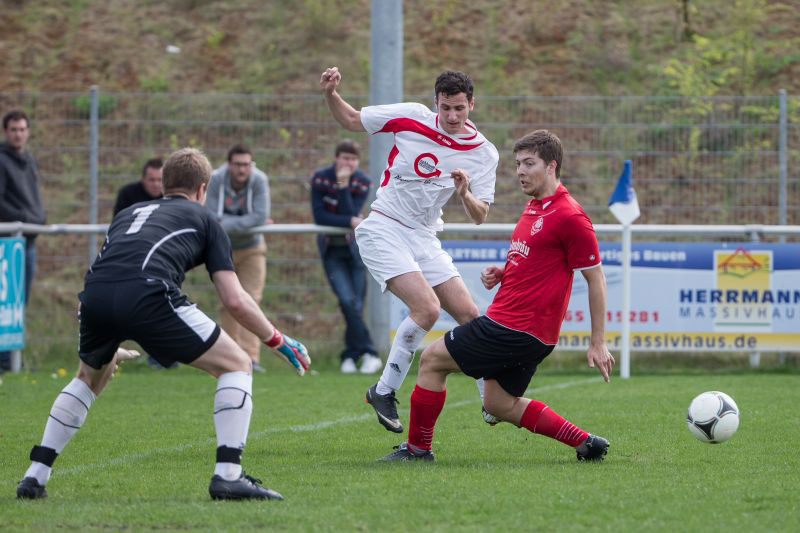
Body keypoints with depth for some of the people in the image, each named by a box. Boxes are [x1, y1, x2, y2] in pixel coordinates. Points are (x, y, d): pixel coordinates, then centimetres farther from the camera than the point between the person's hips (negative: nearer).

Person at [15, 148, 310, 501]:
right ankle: (228, 475, -3)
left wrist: (109, 349, 58)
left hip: (94, 294, 5)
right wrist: (278, 342, 30)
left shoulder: (129, 213, 37)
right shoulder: (203, 219, 25)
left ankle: (35, 476, 27)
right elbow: (234, 301, 15)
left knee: (90, 377, 35)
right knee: (236, 365, 10)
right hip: (147, 294, -5)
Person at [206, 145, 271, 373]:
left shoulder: (259, 180, -20)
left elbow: (261, 217, -26)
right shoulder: (216, 180, -18)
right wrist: (246, 222, -23)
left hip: (251, 249, -1)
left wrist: (228, 222, -28)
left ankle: (251, 357, -17)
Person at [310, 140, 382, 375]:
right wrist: (350, 222, -20)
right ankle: (369, 354, -17)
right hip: (331, 250, -1)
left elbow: (351, 214, -19)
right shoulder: (320, 179, -9)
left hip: (354, 247, 1)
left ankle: (349, 357, 10)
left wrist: (344, 186, -25)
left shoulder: (362, 183, -7)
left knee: (356, 306, -3)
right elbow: (318, 216, -14)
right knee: (347, 300, -16)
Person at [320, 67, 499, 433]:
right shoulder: (411, 118, -8)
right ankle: (384, 392, -10)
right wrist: (330, 94, -14)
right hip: (384, 229, -5)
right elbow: (350, 120, 4)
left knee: (469, 316, -1)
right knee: (427, 308, -23)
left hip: (424, 239, 5)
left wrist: (465, 194, -22)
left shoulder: (484, 153, -1)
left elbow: (479, 217, -2)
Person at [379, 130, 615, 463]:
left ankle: (418, 448, 8)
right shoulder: (533, 208, 14)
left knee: (432, 360, -3)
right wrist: (502, 273, 7)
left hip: (516, 330, -10)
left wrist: (598, 343, -12)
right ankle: (586, 443, 14)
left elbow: (596, 279, -12)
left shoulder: (569, 217, -16)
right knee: (500, 406, 15)